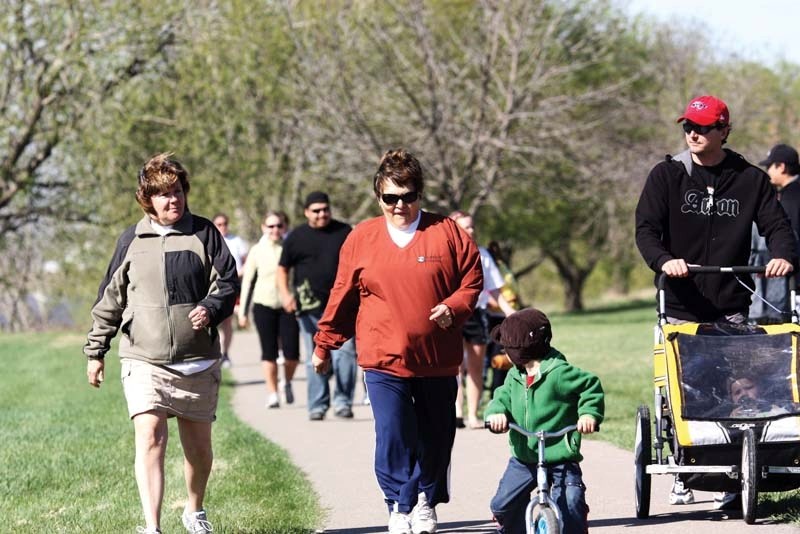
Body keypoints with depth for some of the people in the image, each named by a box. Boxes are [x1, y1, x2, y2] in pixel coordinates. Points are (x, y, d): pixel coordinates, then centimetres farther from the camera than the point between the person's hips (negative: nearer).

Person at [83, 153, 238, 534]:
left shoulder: (203, 234, 4)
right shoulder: (131, 241, 7)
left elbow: (227, 282, 3)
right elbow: (109, 300, 13)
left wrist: (210, 309, -18)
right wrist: (96, 350, 13)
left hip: (197, 360, 1)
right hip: (144, 360, -1)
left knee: (198, 444, 11)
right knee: (149, 436, -17)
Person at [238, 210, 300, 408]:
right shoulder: (257, 251, 5)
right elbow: (248, 281, 9)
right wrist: (243, 311, 7)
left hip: (288, 305, 0)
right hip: (264, 305, 0)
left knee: (291, 352, -7)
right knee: (269, 352, -1)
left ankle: (287, 382, 21)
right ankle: (272, 393, 7)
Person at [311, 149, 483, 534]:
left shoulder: (447, 233, 1)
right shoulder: (361, 238, 4)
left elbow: (472, 280, 7)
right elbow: (342, 297, 10)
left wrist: (454, 307, -12)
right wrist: (324, 345, 14)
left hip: (438, 360, 1)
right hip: (383, 361, -1)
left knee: (435, 437, 10)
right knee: (393, 437, -10)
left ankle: (425, 502, 29)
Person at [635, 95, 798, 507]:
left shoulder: (750, 179, 5)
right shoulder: (667, 175, 3)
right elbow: (646, 228, -5)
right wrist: (663, 260, -25)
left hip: (731, 308, 0)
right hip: (681, 308, 0)